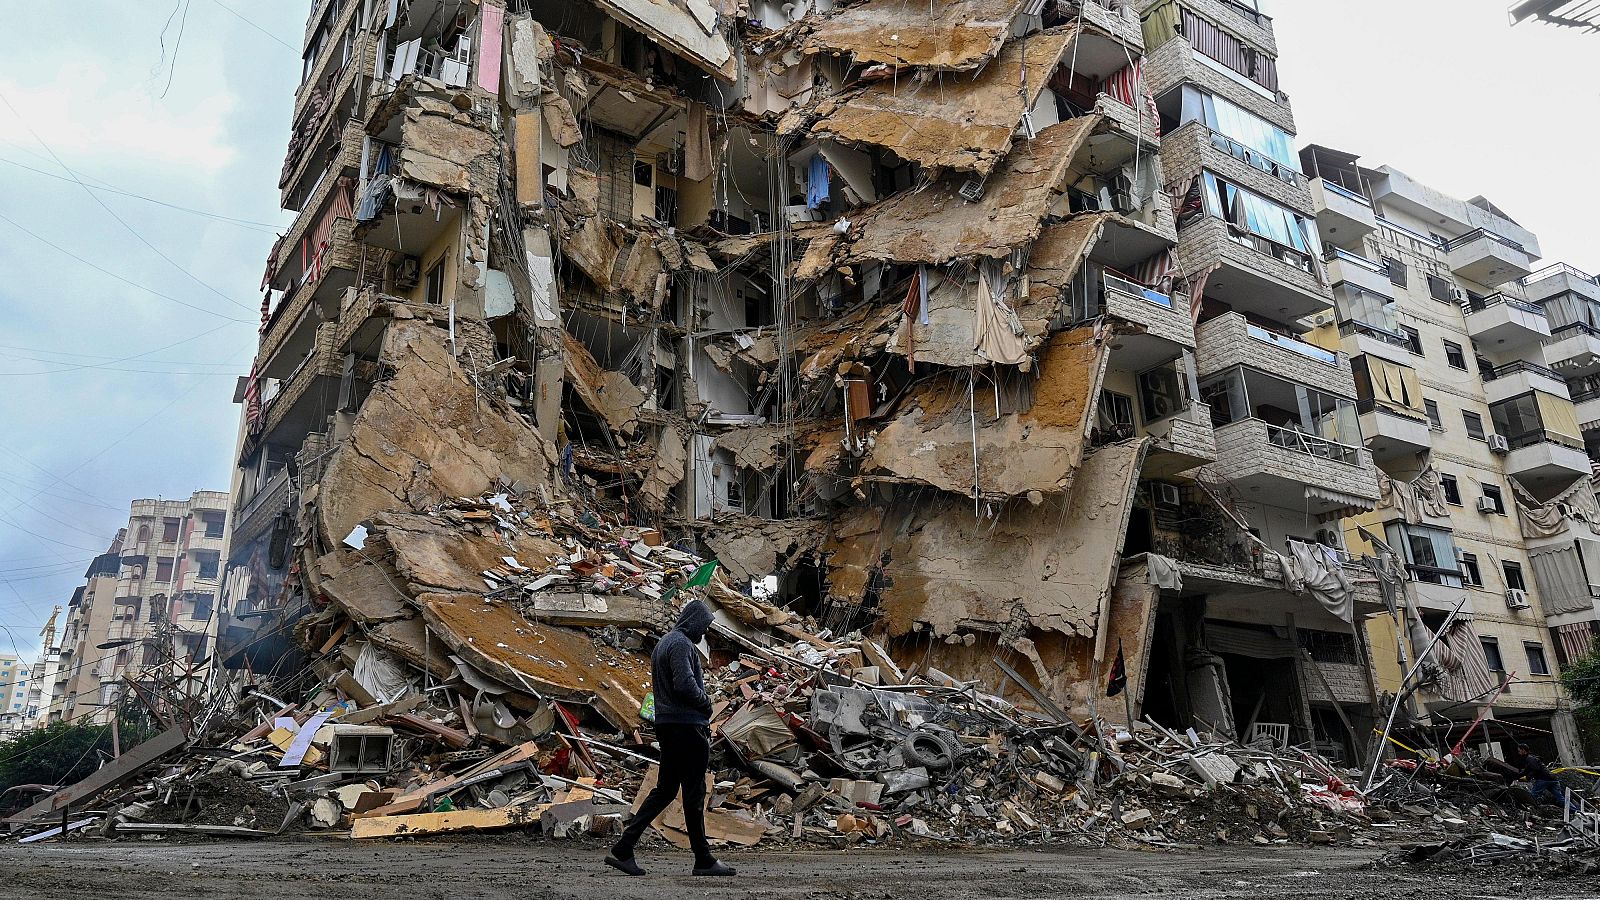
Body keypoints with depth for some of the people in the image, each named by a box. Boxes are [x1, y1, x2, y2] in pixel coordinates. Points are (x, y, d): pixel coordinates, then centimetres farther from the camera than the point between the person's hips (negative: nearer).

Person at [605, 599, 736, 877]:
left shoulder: (663, 643, 18)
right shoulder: (681, 644, -13)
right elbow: (685, 684, -25)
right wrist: (706, 704, -6)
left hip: (666, 726, 10)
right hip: (687, 726, -10)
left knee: (664, 790, 13)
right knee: (694, 794, -1)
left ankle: (623, 849, 10)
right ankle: (704, 861, 8)